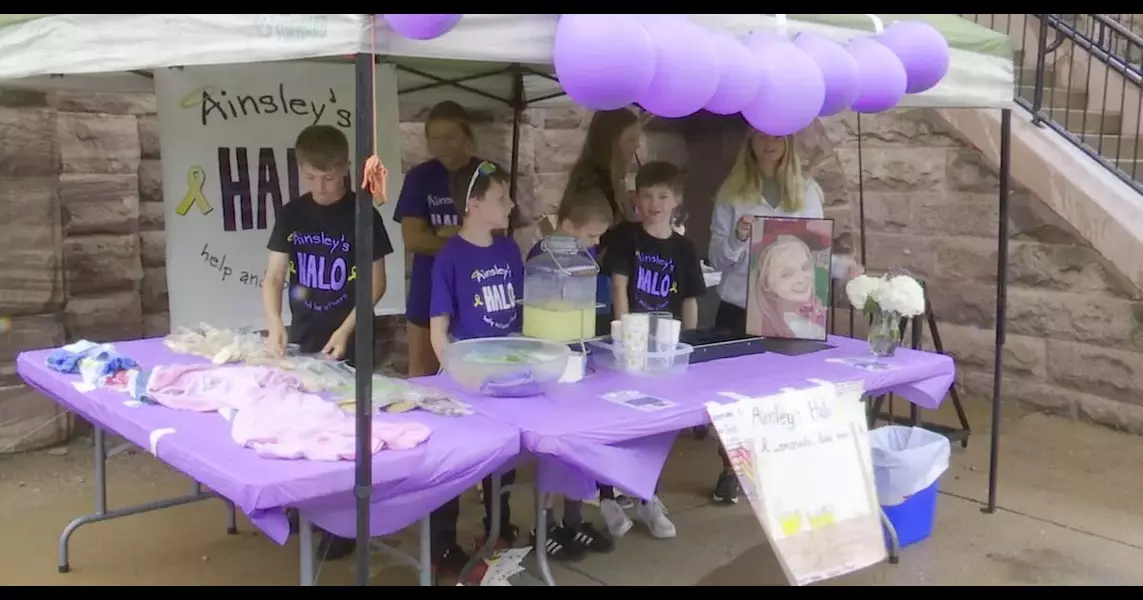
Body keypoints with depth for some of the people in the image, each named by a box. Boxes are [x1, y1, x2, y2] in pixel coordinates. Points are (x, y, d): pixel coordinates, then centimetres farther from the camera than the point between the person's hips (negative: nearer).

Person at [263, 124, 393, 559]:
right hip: (302, 339, 4)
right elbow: (273, 276, -1)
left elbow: (376, 282, -5)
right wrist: (274, 324, -18)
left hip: (348, 343, -4)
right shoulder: (291, 215, 1)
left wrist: (345, 330, -15)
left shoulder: (362, 216, -8)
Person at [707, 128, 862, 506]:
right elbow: (717, 259, 0)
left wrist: (843, 266, -13)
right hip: (740, 308, 0)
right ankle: (729, 470, 17)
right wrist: (737, 238, -19)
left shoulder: (807, 191, 5)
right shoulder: (733, 192, 2)